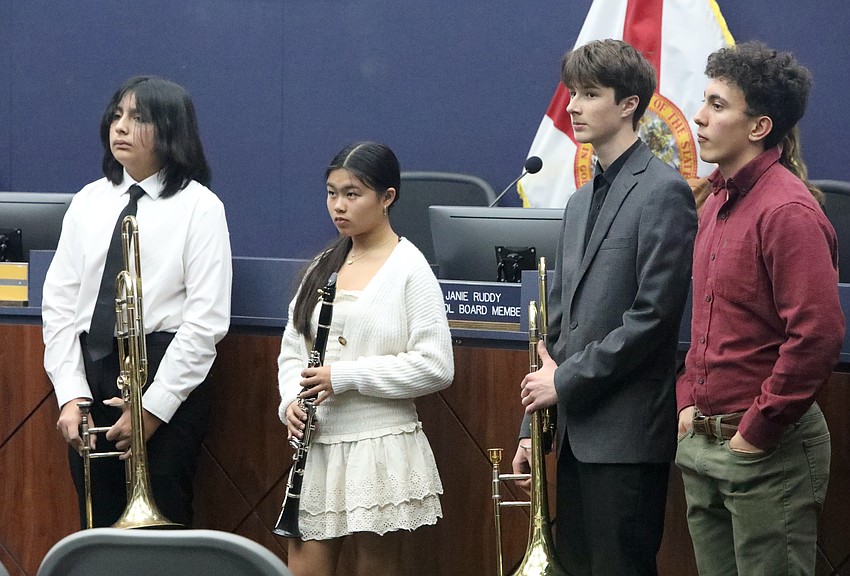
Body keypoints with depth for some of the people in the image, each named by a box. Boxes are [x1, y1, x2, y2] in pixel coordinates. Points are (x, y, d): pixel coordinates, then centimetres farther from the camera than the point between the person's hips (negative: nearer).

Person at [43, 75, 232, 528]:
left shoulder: (199, 207, -4)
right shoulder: (88, 203, 10)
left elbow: (207, 318, -9)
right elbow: (59, 303, 7)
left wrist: (153, 406, -12)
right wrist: (70, 394, -4)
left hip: (167, 376, -4)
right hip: (90, 372, 5)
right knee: (98, 523, 7)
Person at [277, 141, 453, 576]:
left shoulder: (408, 268, -7)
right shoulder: (323, 267, 12)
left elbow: (436, 368, -14)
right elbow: (292, 348, 17)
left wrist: (345, 376, -17)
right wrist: (290, 402, -4)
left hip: (380, 449, -5)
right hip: (317, 445, 5)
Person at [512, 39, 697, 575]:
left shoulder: (662, 191, -9)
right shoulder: (582, 202, 18)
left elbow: (653, 316, -16)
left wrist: (567, 381, -12)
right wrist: (534, 426, 13)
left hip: (627, 435, -8)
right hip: (577, 432, 8)